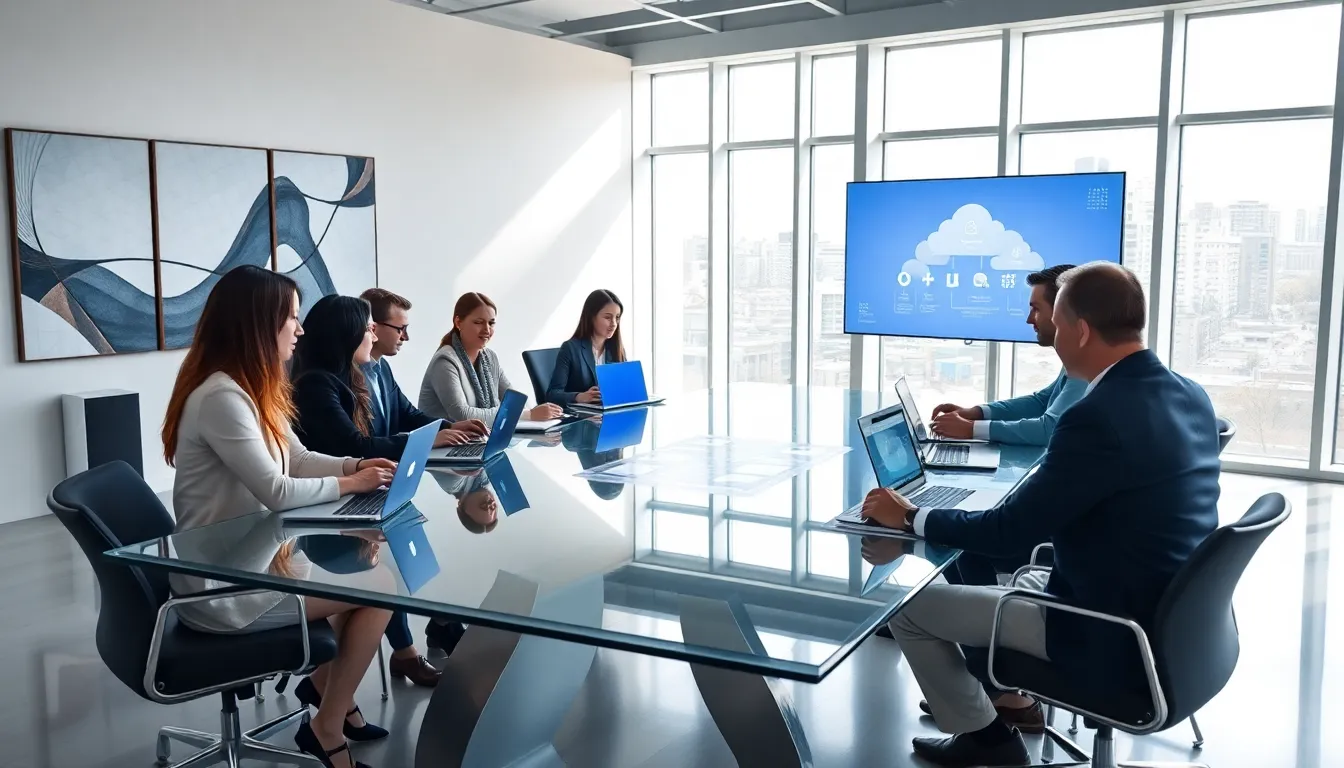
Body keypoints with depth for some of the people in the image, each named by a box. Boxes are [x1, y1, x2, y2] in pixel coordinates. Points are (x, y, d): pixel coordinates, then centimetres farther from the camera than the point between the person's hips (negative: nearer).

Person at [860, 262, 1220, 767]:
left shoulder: (1097, 418, -27)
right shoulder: (1190, 396, 0)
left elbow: (1008, 533, -20)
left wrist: (909, 517, -6)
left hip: (1115, 643, -9)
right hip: (1171, 625, 9)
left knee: (908, 604, 2)